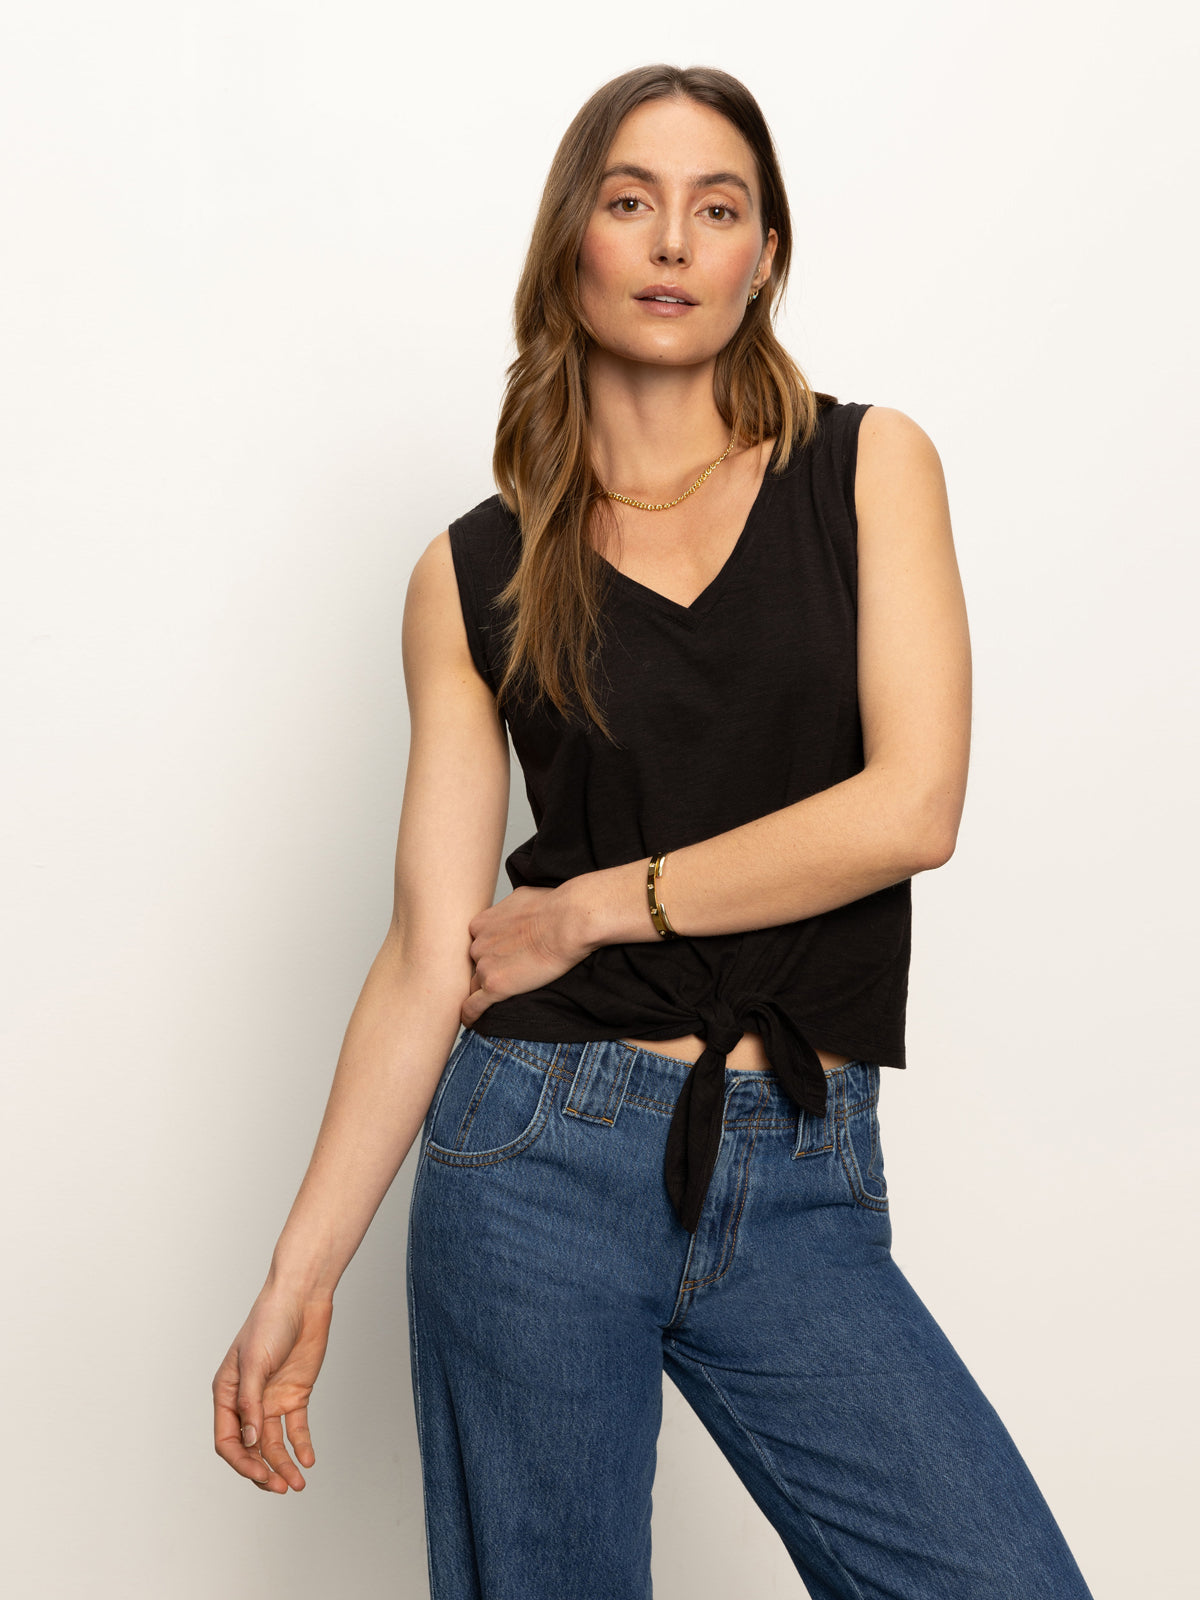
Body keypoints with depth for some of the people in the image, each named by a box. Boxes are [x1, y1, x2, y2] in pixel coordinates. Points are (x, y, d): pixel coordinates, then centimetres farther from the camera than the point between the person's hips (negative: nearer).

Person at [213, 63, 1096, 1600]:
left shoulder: (870, 466, 4)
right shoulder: (477, 573, 4)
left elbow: (912, 803, -8)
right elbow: (430, 954, 0)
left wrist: (594, 906, -5)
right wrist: (301, 1271, -4)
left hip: (804, 1183, 1)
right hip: (543, 1156, 0)